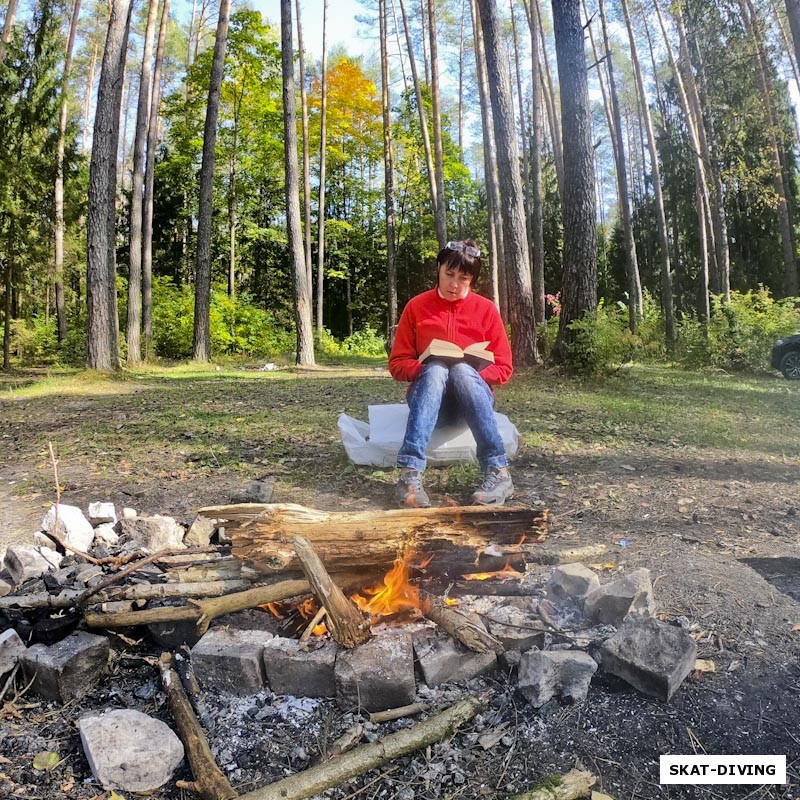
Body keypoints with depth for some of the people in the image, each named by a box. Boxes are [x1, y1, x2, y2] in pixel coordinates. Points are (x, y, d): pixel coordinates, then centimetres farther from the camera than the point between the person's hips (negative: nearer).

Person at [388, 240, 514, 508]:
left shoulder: (486, 309, 3)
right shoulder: (416, 306, 3)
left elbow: (503, 367, 2)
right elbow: (397, 363, 3)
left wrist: (473, 373, -18)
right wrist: (424, 368, -17)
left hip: (473, 395, 0)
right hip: (428, 396, 0)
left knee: (461, 369, -34)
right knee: (436, 369, -34)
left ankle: (498, 472, -37)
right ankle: (410, 475, -46)